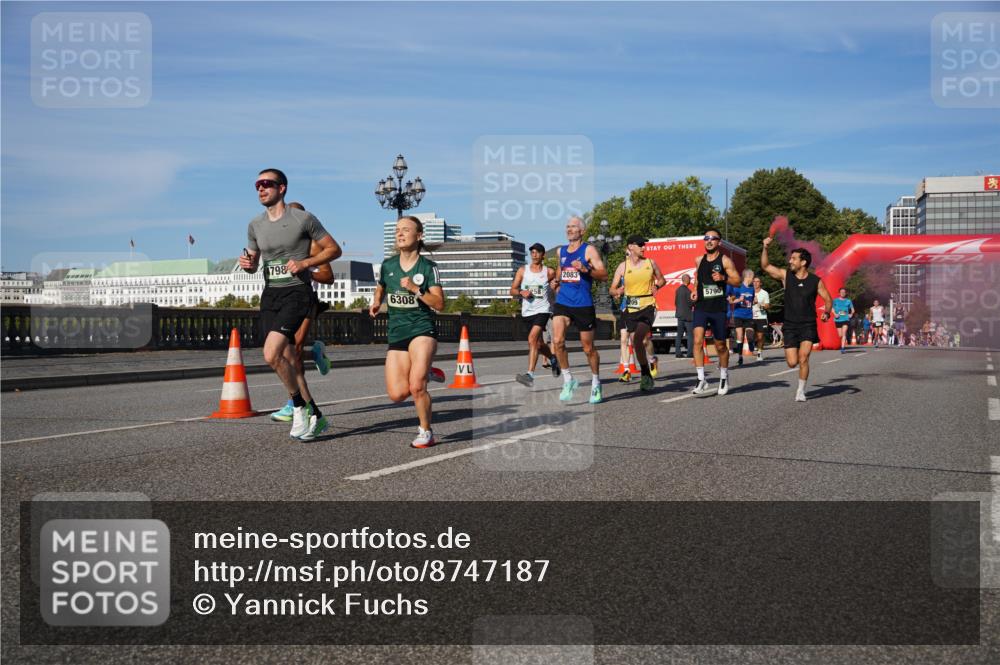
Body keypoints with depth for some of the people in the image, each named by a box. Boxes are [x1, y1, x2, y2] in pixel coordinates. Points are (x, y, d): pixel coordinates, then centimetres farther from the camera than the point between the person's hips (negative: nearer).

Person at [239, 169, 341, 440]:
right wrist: (247, 263, -2)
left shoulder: (303, 219, -5)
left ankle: (300, 406, -2)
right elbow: (253, 263, 22)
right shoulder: (255, 225, 11)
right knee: (288, 362, 7)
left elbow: (334, 249, 0)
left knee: (271, 354, -22)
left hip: (297, 292, -6)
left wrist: (304, 263, -13)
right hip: (270, 295, 6)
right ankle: (315, 417, 20)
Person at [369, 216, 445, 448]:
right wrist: (376, 303, 6)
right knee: (397, 394, -6)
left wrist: (416, 289, -19)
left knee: (416, 386, -22)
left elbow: (439, 304, -8)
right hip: (396, 333, 4)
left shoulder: (428, 267, -4)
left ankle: (426, 432, 2)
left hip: (422, 330, -4)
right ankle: (426, 373, 27)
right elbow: (380, 289, 26)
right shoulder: (387, 265, 7)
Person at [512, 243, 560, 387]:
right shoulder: (522, 270, 7)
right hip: (527, 311, 4)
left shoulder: (549, 272, 1)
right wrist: (521, 292, -13)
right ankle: (553, 359, 48)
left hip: (543, 310, -4)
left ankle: (530, 375, -29)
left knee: (532, 339, -25)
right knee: (539, 344, 16)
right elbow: (512, 290, 7)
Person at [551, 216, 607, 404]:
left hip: (583, 304, -4)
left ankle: (596, 383, 25)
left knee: (588, 348, 5)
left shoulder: (589, 250, -4)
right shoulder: (561, 251, 13)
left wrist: (585, 269, -25)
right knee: (557, 340, -17)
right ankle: (568, 380, -1)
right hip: (562, 302, 4)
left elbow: (604, 275, -12)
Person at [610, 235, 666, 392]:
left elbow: (662, 279, 19)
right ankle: (646, 375, 21)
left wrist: (656, 285, -3)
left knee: (638, 338, -26)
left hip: (648, 306, -2)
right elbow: (612, 289, 4)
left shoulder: (650, 263, 4)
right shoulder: (623, 266, 2)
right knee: (636, 343, 5)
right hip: (631, 308, 2)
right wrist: (618, 291, -19)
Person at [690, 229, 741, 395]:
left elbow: (737, 281, -4)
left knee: (720, 345, 9)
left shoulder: (725, 261, -3)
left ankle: (724, 377, 32)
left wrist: (723, 278, -21)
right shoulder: (699, 260, 9)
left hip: (718, 308, -2)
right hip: (701, 306, 2)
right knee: (697, 340, -17)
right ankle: (701, 380, -15)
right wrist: (695, 290, 9)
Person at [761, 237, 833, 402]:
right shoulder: (786, 275, 0)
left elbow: (828, 300, 5)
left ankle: (801, 390, 2)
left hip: (808, 325, -2)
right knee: (792, 362, -5)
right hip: (790, 325, 2)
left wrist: (827, 312, -15)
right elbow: (765, 266, 0)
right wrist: (765, 247, -13)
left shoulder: (816, 281, -3)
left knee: (803, 358, -16)